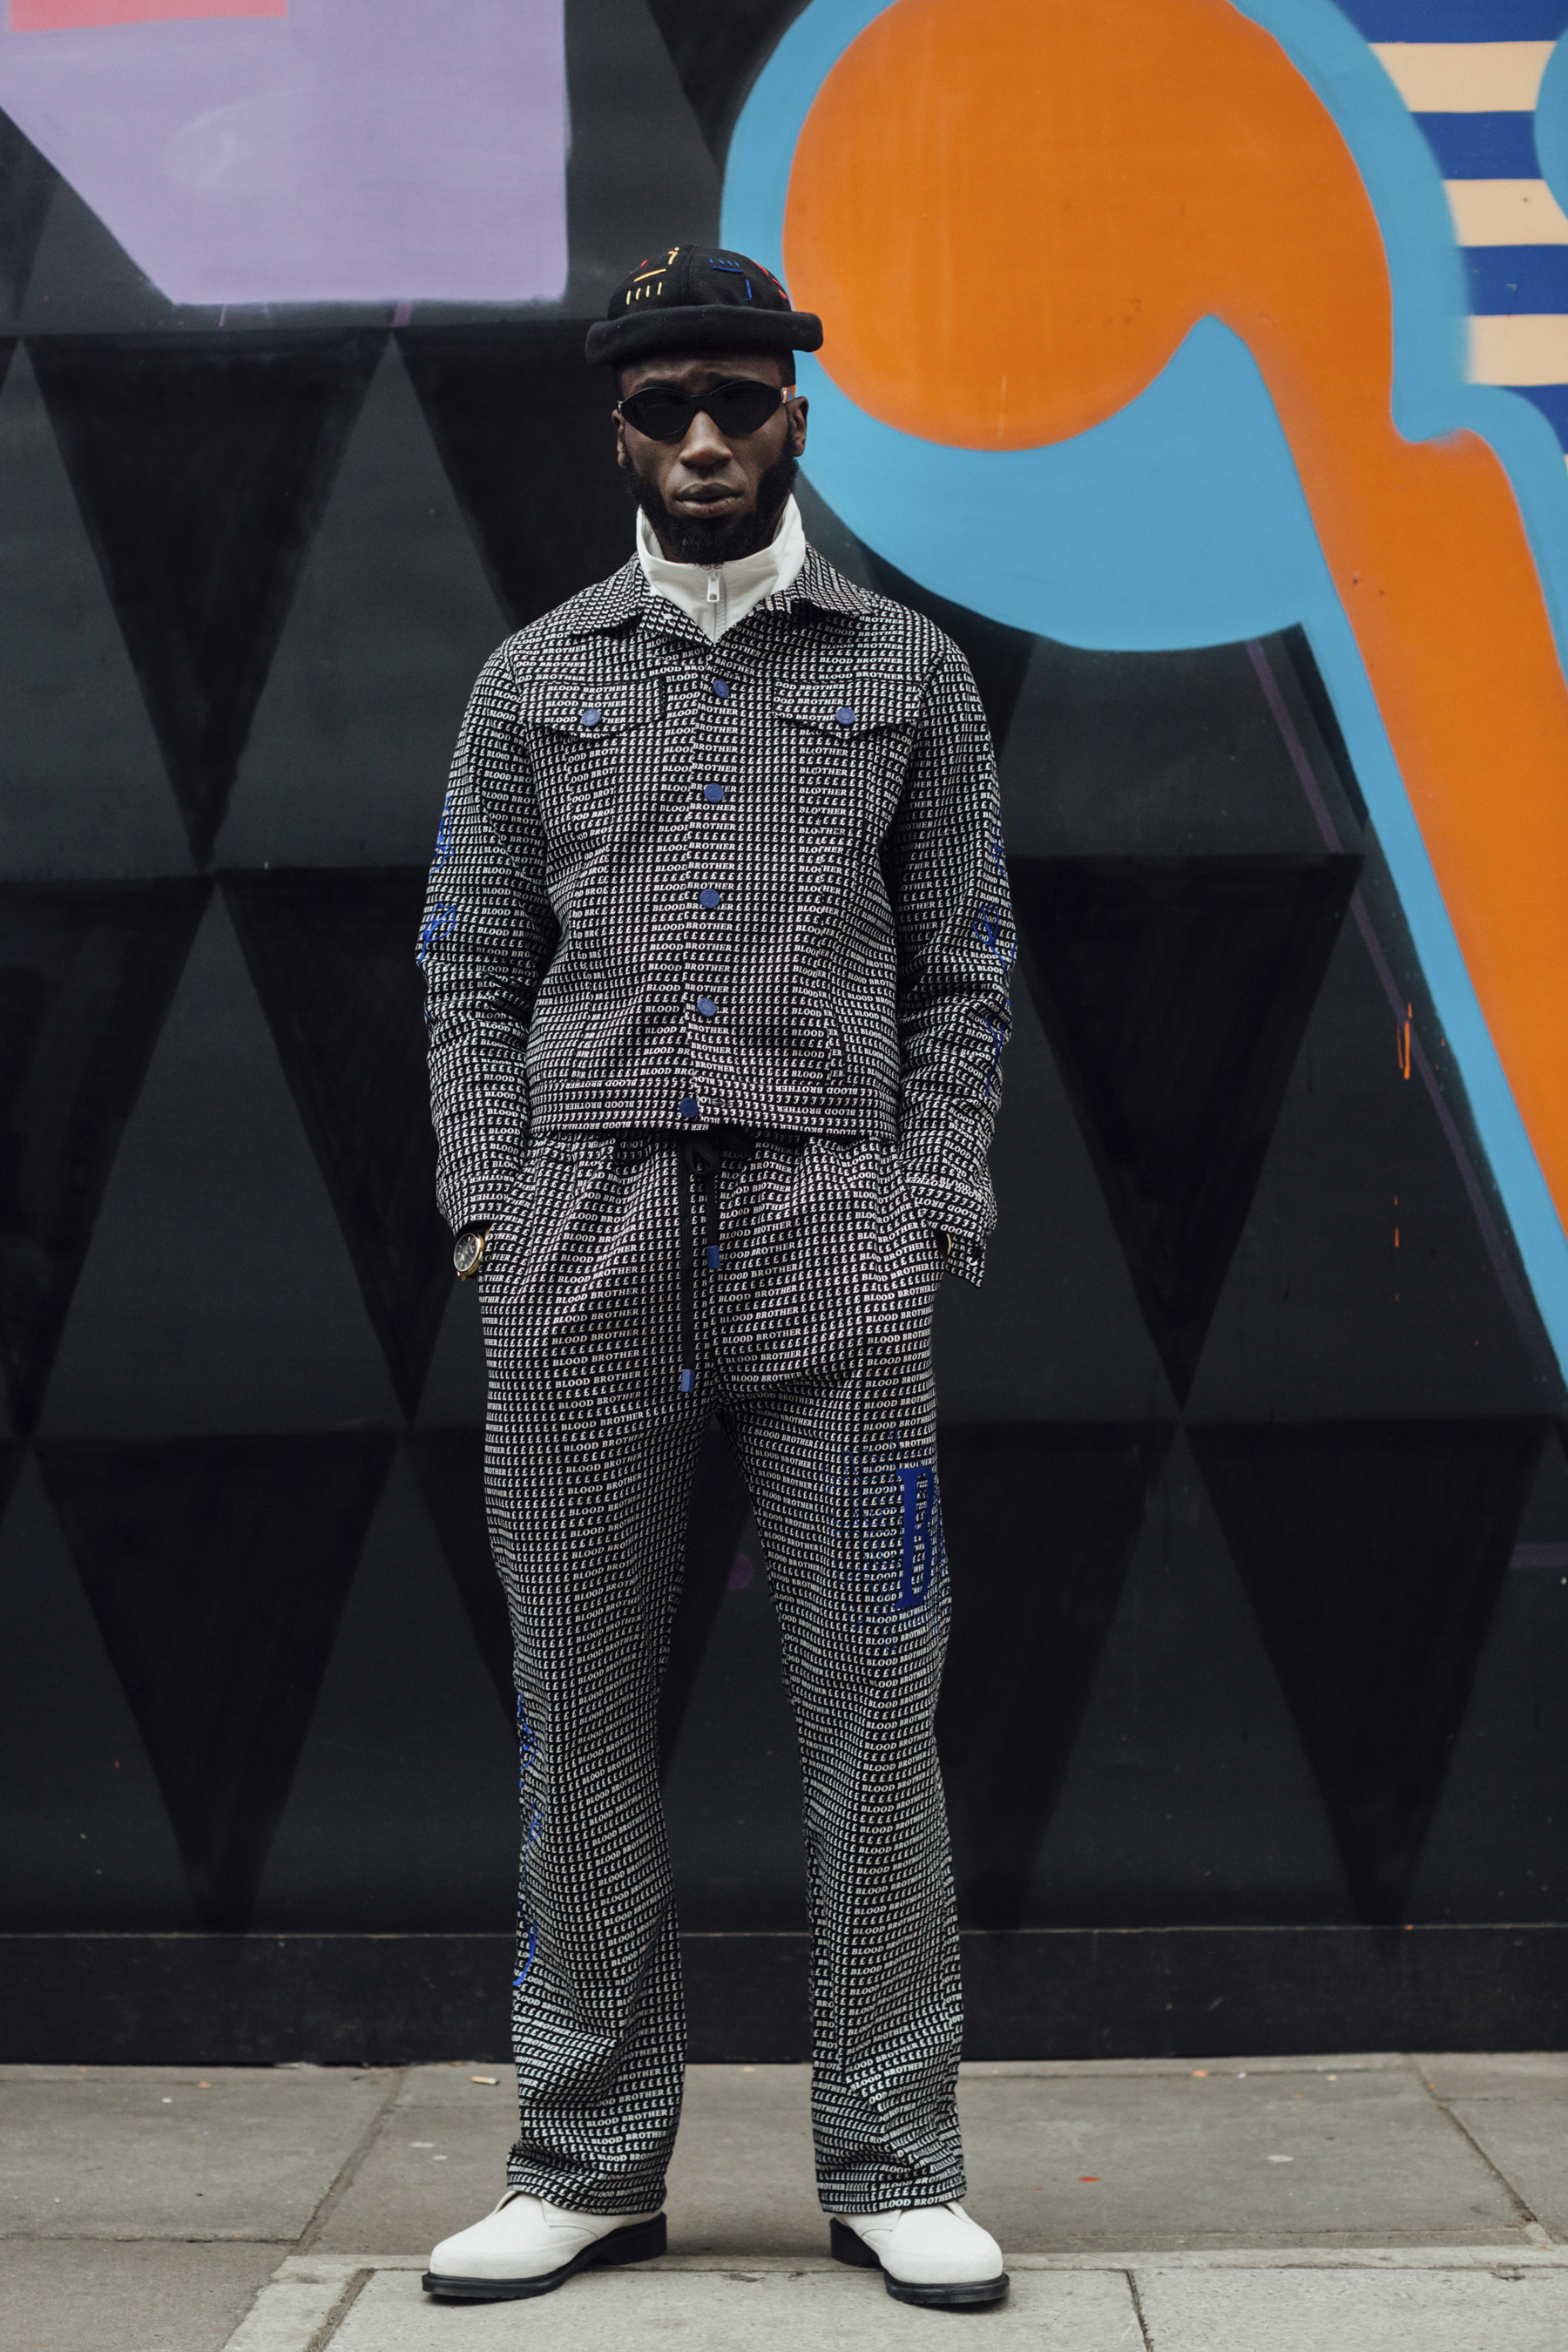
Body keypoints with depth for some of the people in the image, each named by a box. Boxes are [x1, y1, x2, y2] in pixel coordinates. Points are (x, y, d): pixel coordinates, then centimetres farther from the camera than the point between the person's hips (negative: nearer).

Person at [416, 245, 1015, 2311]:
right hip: (585, 1224, 1)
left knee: (871, 1699, -2)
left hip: (833, 1219, -1)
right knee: (583, 1706, 3)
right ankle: (589, 2165, 12)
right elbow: (472, 972, 12)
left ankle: (895, 2171, 7)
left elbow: (962, 979, 10)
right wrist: (489, 1210, 0)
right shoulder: (535, 678, 16)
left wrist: (935, 1218, -2)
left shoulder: (910, 672, 13)